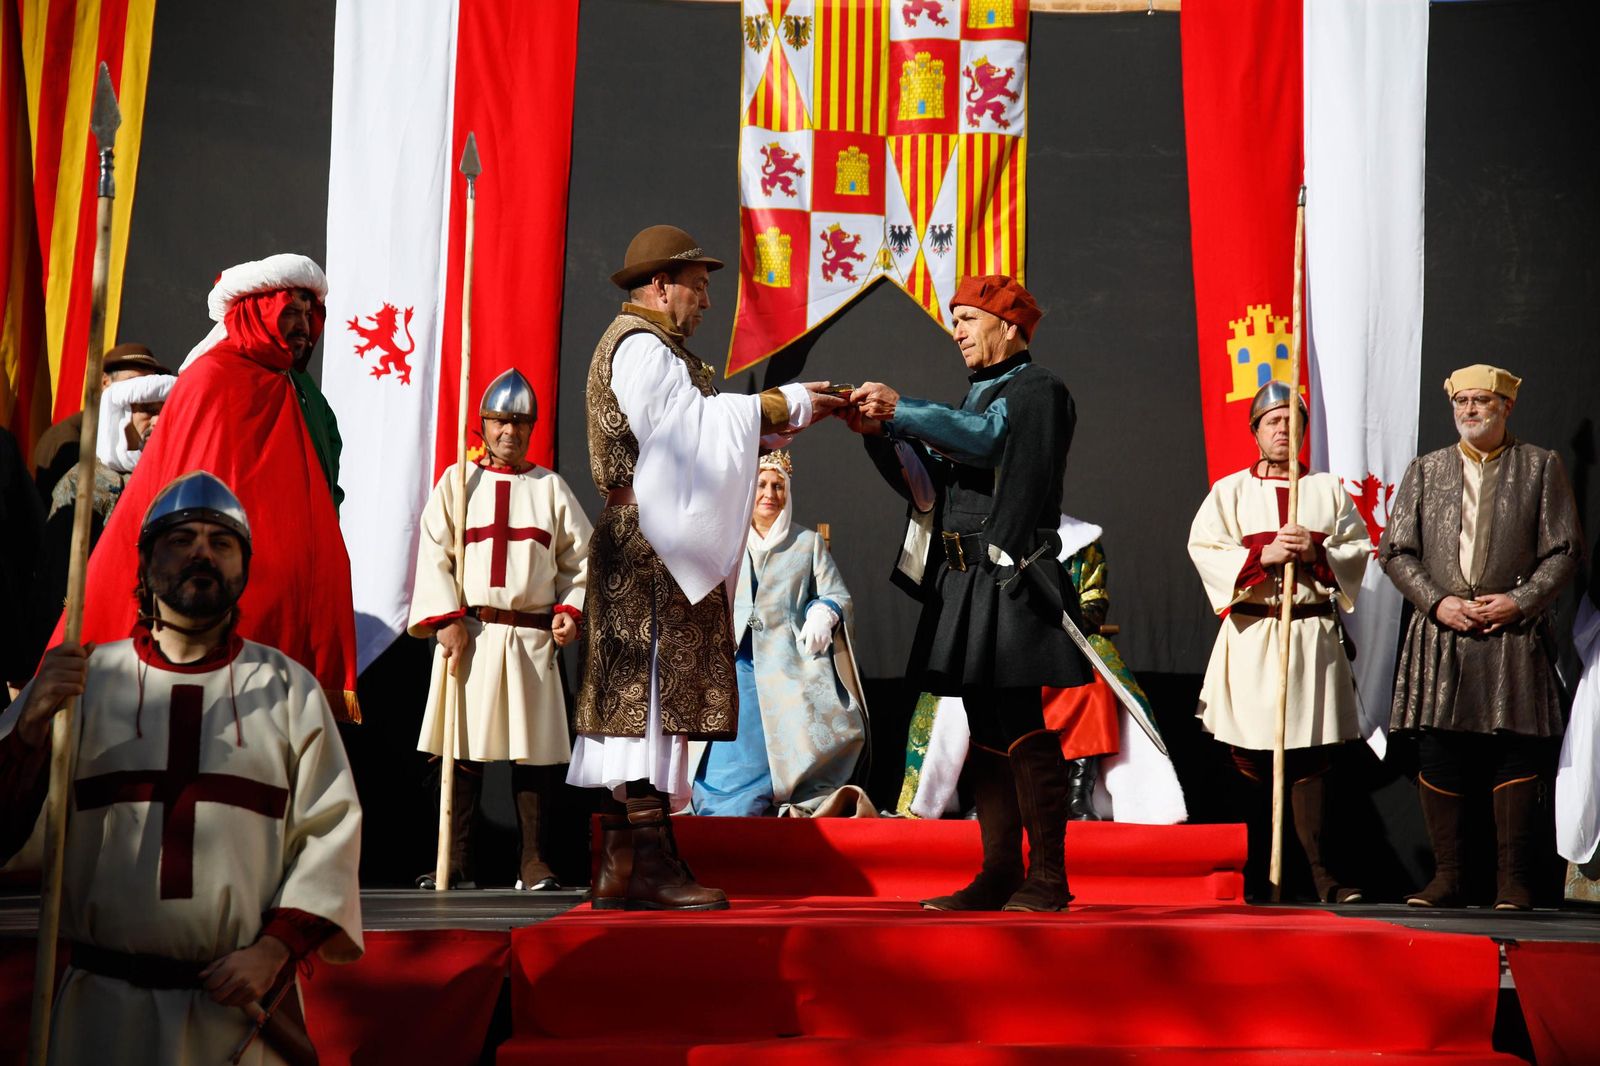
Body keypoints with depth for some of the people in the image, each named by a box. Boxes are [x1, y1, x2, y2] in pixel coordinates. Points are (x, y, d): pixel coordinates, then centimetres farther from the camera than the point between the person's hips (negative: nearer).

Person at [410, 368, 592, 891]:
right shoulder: (458, 482, 8)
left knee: (533, 749, 0)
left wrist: (571, 609, -2)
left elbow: (579, 557, 13)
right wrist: (447, 621, -8)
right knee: (463, 748, 0)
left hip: (533, 636, 1)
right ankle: (456, 860, 9)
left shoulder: (551, 487, 11)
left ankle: (533, 861, 7)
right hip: (469, 632, -1)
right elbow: (434, 555, 2)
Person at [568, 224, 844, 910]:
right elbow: (692, 427, -15)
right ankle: (646, 862, -12)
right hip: (651, 545, -11)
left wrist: (784, 415, 11)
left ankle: (620, 868, 7)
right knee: (650, 694, -11)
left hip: (654, 550, 11)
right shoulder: (639, 346, -7)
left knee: (634, 699, 7)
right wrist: (787, 404, -9)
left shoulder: (650, 347, 26)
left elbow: (693, 432, 20)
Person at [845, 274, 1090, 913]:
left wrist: (900, 409, -19)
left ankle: (1048, 876, -7)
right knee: (987, 731, 7)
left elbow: (987, 438, -21)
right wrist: (878, 432, 1)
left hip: (1012, 582, -8)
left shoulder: (1038, 390, -1)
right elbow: (928, 485, 16)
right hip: (967, 583, 8)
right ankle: (1000, 874, 10)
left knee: (1019, 727, -10)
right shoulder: (978, 396, 24)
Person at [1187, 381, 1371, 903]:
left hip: (1313, 633, 1)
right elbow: (1204, 549, -2)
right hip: (1251, 635, -1)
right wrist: (1262, 555, -15)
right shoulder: (1230, 492, 9)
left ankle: (1320, 875, -3)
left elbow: (1359, 548, 8)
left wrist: (1316, 554, -10)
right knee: (1251, 757, -2)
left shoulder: (1328, 490, 14)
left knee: (1309, 757, -4)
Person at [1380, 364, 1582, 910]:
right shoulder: (1424, 471, 13)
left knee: (1516, 758, -3)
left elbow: (1565, 551, 4)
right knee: (1438, 758, -1)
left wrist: (1519, 601, -10)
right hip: (1441, 637, 2)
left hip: (1515, 638, -2)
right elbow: (1396, 550, 9)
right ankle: (1446, 877, 8)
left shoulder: (1541, 468, 8)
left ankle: (1513, 881, 5)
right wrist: (1437, 602, -6)